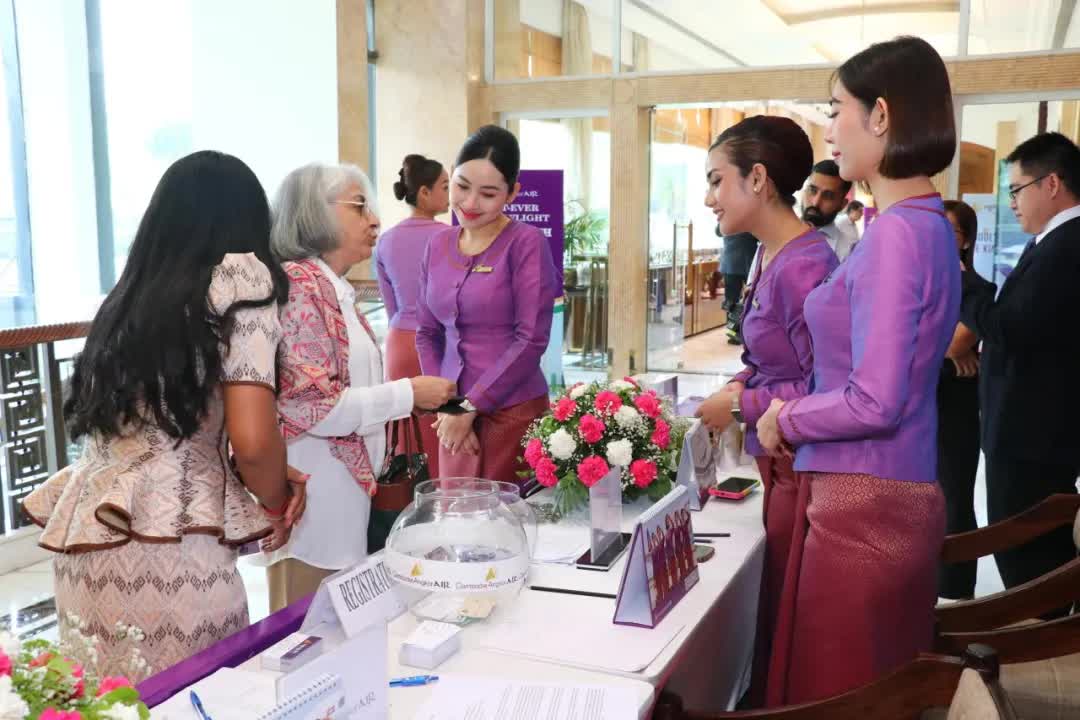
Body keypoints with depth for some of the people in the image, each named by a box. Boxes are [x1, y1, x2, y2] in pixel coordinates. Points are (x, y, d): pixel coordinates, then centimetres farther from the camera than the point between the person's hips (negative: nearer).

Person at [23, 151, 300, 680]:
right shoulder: (240, 280, -4)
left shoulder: (128, 294, 15)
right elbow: (253, 442, -13)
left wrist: (274, 481, 15)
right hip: (165, 544, -7)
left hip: (85, 535, 7)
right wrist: (277, 502, 7)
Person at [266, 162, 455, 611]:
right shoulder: (296, 285, -15)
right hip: (313, 492, -9)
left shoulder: (335, 290, 13)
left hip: (344, 487, 9)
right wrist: (408, 394, -15)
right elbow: (312, 404, -21)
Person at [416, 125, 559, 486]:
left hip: (513, 411, -5)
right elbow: (427, 334, 11)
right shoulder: (437, 246, 6)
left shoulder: (527, 243, -10)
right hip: (457, 412, 5)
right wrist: (446, 406, -1)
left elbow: (531, 339, -14)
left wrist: (470, 406, -11)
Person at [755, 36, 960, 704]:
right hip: (897, 499, 9)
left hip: (862, 507, -9)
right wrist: (793, 406, 11)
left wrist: (785, 422, -8)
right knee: (883, 694, 21)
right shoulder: (929, 226, 10)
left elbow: (874, 404, -23)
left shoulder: (898, 233, -19)